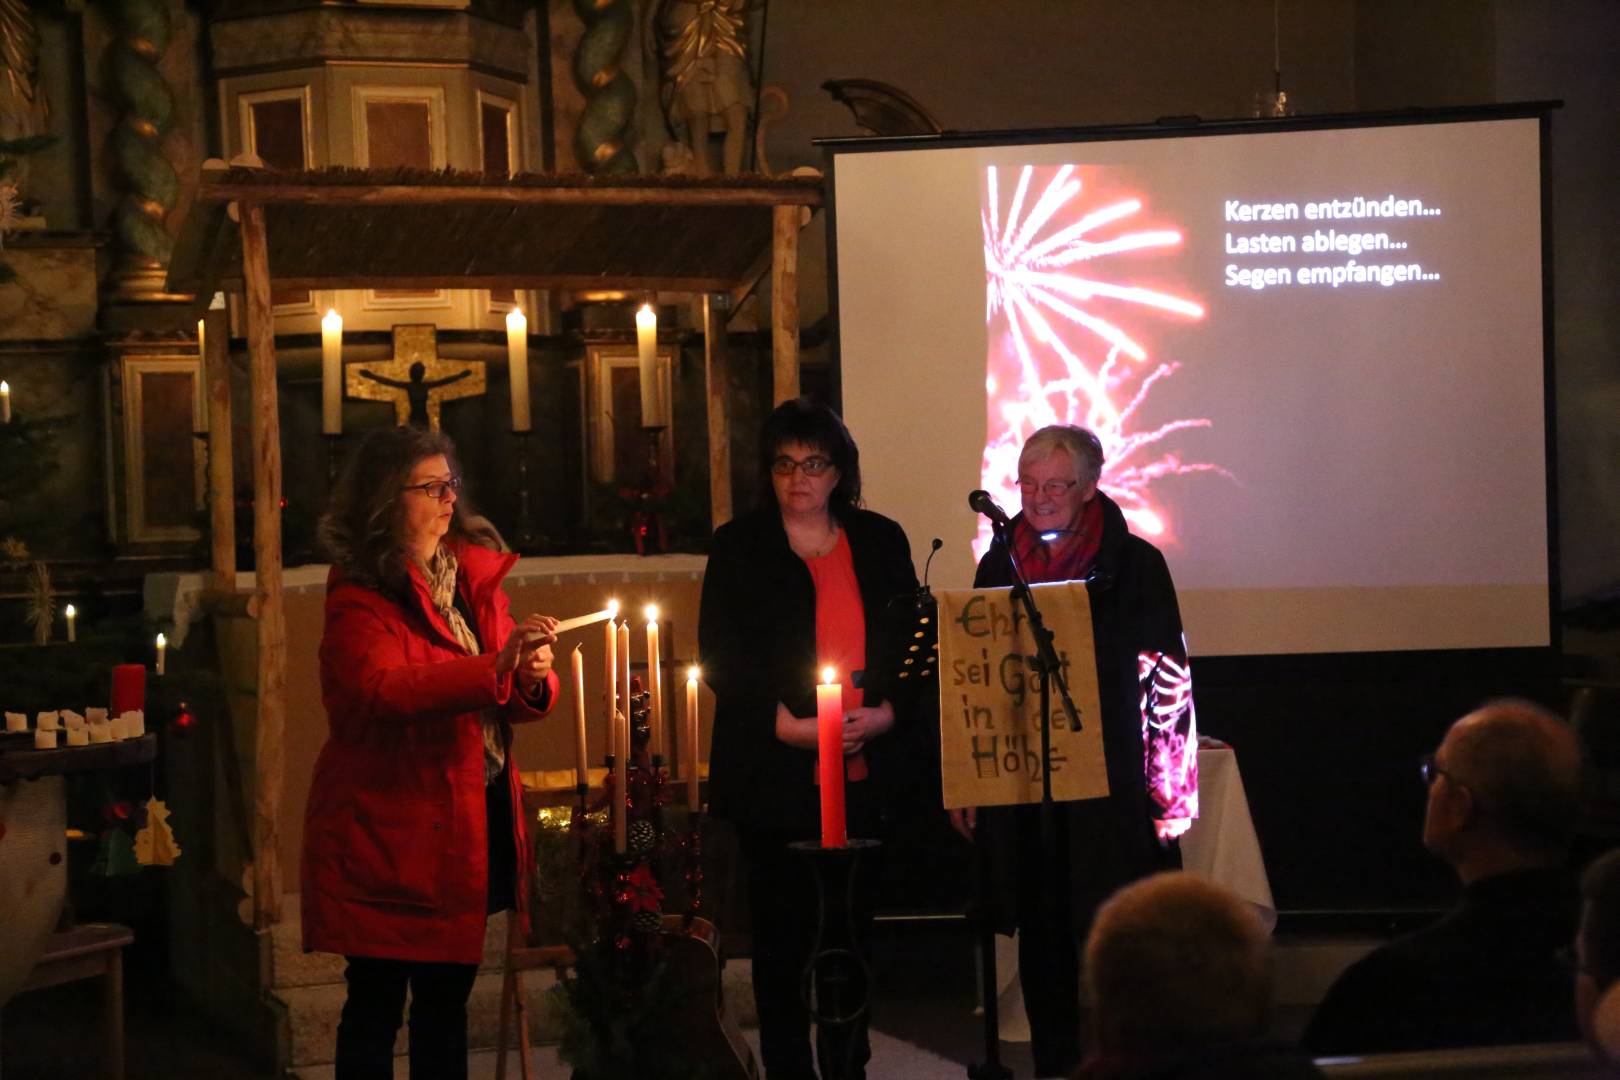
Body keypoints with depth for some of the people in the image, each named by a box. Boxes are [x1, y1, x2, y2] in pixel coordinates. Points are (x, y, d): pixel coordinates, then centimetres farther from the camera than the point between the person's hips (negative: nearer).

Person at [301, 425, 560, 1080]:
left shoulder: (474, 576, 12)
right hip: (387, 828, -7)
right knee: (377, 1002, -2)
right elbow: (381, 690, -28)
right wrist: (496, 666, -36)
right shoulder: (360, 595, -10)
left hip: (467, 822, 7)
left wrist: (532, 678, -11)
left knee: (447, 996, 14)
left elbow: (505, 697, 14)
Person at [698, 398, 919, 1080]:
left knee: (854, 926, 7)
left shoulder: (880, 541, 11)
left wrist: (886, 713, -6)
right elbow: (722, 659, -2)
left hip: (864, 769, 2)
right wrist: (785, 725, -13)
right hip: (775, 778, -2)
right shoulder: (738, 549, 3)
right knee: (783, 933, 0)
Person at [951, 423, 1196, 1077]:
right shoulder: (999, 565, 10)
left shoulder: (1134, 564, -3)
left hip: (1108, 786, -4)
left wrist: (1168, 791, -8)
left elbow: (1166, 679, -4)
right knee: (1040, 937, 8)